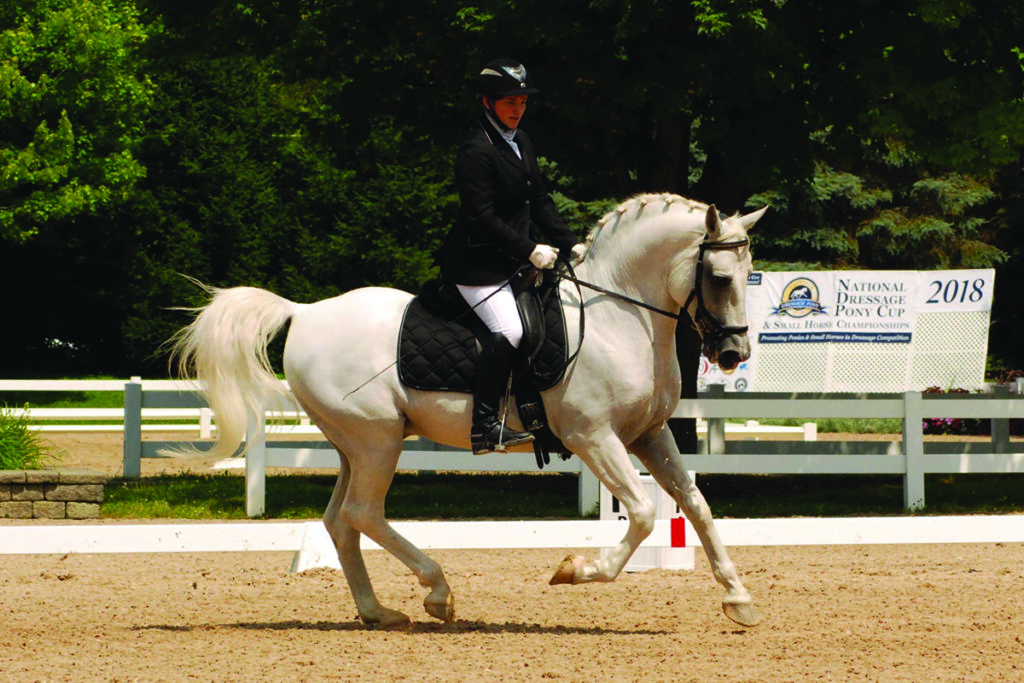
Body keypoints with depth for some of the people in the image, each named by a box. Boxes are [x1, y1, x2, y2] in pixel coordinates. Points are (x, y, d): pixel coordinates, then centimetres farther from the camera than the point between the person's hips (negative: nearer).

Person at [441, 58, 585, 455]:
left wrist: (569, 244, 8)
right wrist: (530, 251, -21)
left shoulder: (521, 145, 15)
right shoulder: (475, 151, -14)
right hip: (478, 265, -10)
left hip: (514, 261, 10)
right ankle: (484, 426, -23)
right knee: (509, 330, -25)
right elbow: (483, 217, -19)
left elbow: (539, 203, 19)